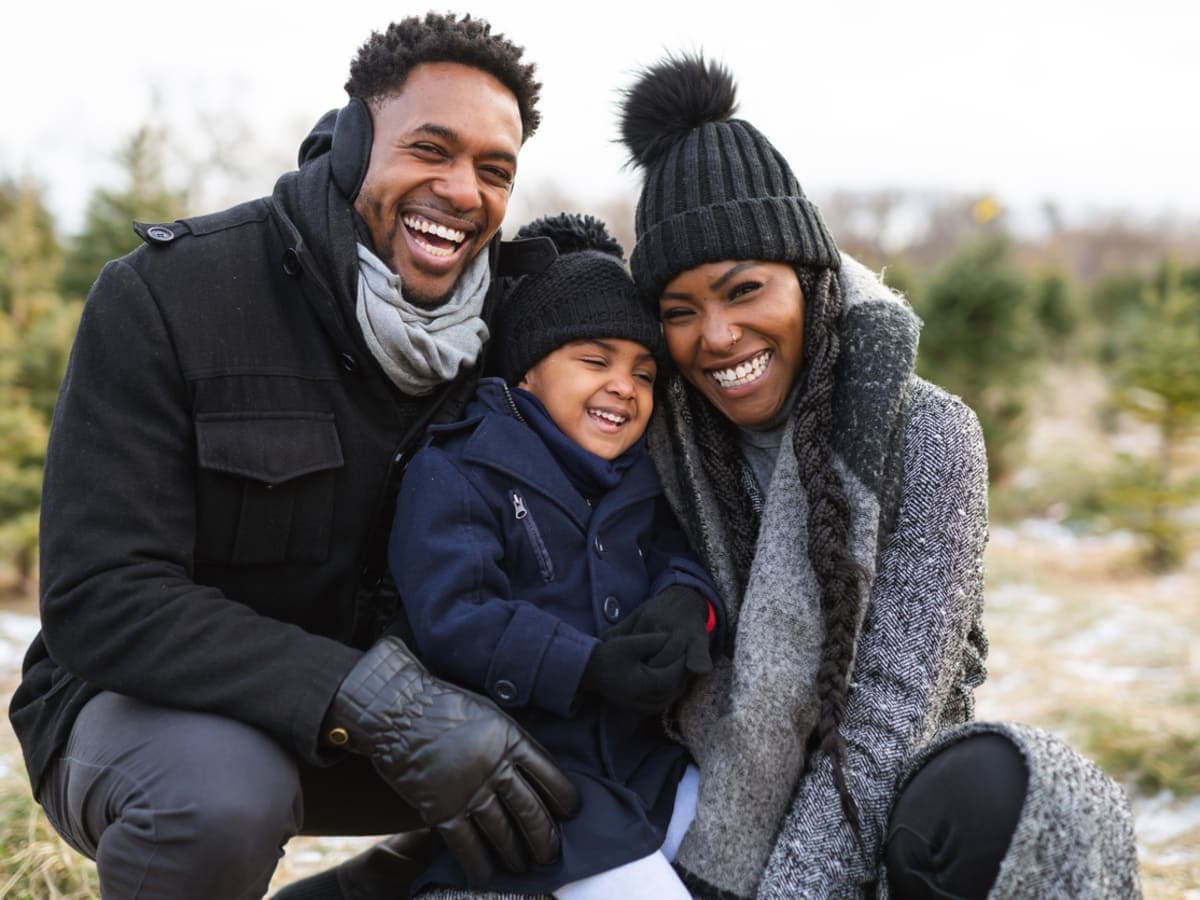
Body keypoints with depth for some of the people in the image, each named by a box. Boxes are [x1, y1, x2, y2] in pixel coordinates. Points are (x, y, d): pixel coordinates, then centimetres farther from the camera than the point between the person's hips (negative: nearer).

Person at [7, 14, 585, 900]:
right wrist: (374, 701, -37)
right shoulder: (162, 297, -19)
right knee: (223, 793, -37)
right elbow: (101, 601, -26)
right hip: (141, 704, -5)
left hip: (374, 699, 5)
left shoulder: (493, 323, -4)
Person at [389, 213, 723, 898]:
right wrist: (589, 668, -29)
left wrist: (688, 606, -17)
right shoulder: (453, 473, -9)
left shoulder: (642, 479, 14)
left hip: (639, 757, 7)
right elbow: (450, 621, -19)